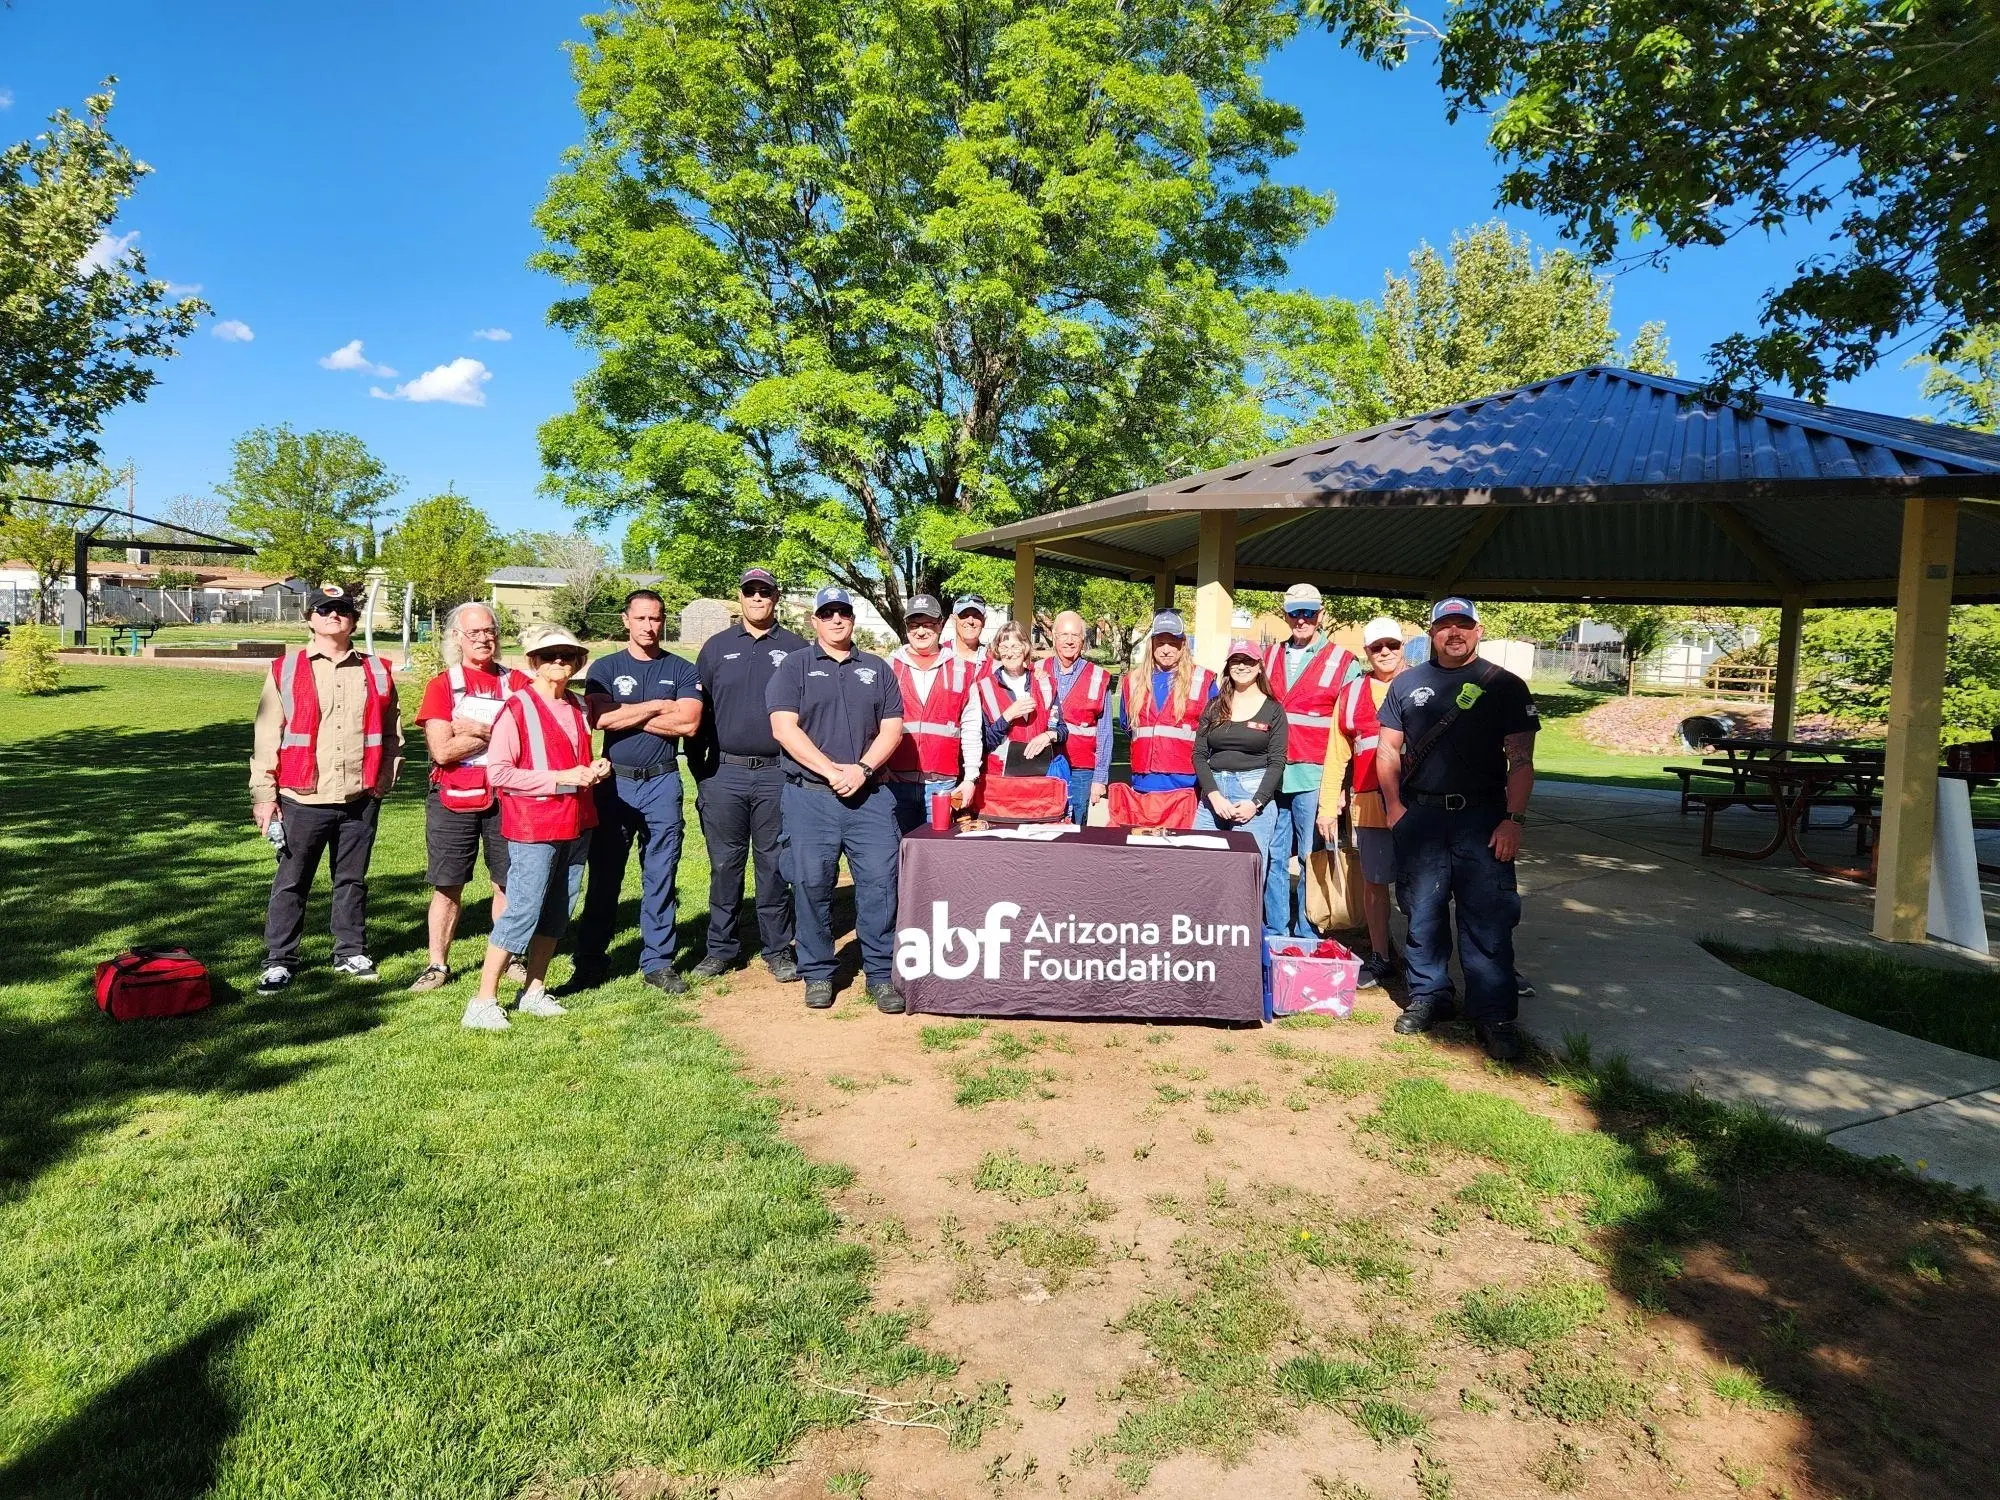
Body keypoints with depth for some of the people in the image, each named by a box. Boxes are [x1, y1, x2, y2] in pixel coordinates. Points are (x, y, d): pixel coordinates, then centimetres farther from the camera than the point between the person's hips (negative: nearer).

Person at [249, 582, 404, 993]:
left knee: (352, 880, 13)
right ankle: (279, 961, 16)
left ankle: (351, 954, 25)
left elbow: (391, 733, 15)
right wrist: (263, 794, -5)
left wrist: (384, 779, 6)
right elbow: (266, 737, -1)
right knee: (291, 882, 6)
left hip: (360, 801, 2)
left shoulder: (376, 672, 7)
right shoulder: (286, 670, 1)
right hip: (302, 801, -2)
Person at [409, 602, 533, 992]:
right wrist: (496, 733, -8)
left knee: (508, 883, 6)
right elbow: (442, 750, -10)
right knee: (447, 886, 6)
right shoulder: (441, 686, 2)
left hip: (506, 797, 1)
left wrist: (476, 729, -12)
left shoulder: (517, 682, 6)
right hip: (454, 801, -1)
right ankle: (438, 965, 17)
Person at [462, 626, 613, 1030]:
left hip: (576, 826, 7)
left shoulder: (577, 708, 13)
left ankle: (534, 992, 22)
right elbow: (498, 772, -15)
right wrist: (559, 778, -19)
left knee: (557, 912, 11)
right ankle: (483, 1002, 2)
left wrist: (596, 768, 4)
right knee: (522, 911, -7)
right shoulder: (517, 709, -9)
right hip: (533, 829, -7)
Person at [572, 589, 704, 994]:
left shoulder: (682, 671, 7)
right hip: (615, 781, 0)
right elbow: (600, 718, -11)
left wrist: (627, 715, -7)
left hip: (662, 782, 0)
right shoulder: (605, 668, 7)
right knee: (604, 877, 5)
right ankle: (591, 961, 16)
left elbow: (688, 722, -9)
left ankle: (658, 961, 12)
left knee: (661, 878, 4)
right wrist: (659, 707, -6)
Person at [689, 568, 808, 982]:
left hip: (778, 774, -1)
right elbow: (699, 712, 10)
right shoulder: (716, 647, 9)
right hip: (724, 773, 1)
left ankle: (778, 948, 14)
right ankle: (720, 947, 18)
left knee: (774, 864, 5)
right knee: (724, 864, 7)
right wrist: (699, 771, 5)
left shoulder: (797, 649, 5)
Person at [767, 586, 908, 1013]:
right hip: (810, 796, -2)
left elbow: (892, 728, 7)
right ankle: (818, 975, 15)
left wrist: (861, 770, -9)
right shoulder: (794, 666, 6)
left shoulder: (877, 669, 15)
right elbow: (784, 728, -5)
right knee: (811, 885, 1)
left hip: (870, 796, 2)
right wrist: (832, 771, -12)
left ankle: (881, 975, 6)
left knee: (880, 881, -4)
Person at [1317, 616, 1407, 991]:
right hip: (1370, 803, 2)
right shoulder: (1352, 694, 10)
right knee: (1374, 881, 8)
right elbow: (1336, 754, 11)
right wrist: (1328, 807, 6)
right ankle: (1380, 957, 21)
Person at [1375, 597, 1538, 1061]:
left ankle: (1493, 1013, 3)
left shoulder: (1505, 687, 5)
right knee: (1422, 912, 7)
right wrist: (1395, 807, 1)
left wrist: (1514, 819, -9)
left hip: (1482, 818, -2)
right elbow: (1388, 750, 13)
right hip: (1419, 815, 2)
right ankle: (1428, 997, 21)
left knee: (1488, 918, -4)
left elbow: (1521, 759, 1)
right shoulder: (1407, 684, 12)